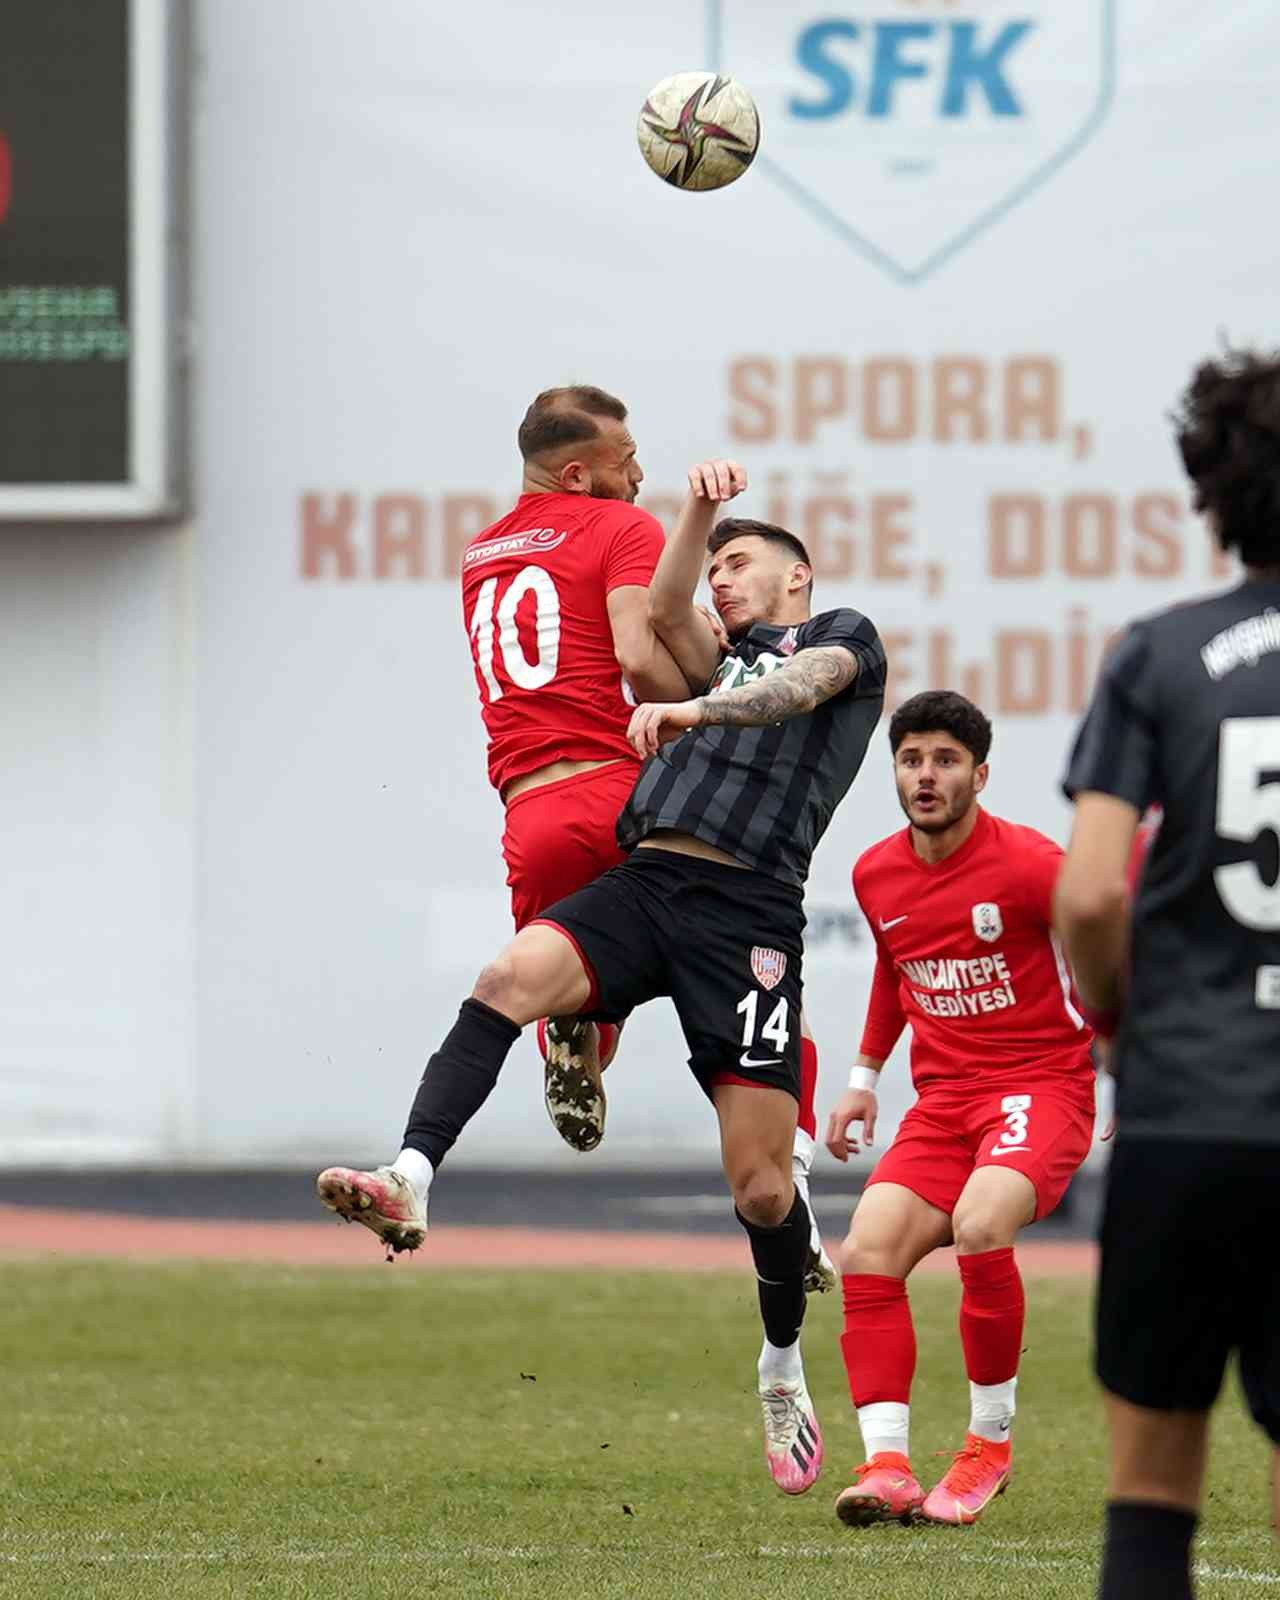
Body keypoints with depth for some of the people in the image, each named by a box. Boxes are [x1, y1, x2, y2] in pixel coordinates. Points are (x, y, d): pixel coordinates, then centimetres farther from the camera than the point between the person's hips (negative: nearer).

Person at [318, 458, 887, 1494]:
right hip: (643, 882, 5)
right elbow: (667, 612, 14)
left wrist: (695, 710, -21)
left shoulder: (845, 638, 17)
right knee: (510, 979, -28)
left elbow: (801, 685, -5)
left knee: (761, 1184, -6)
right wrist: (699, 507, 2)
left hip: (748, 911, -5)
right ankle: (410, 1186, -43)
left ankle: (784, 1374, 18)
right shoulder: (730, 665, 33)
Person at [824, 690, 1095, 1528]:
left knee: (980, 1223, -32)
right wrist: (866, 1079, 25)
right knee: (868, 1251, -16)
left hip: (1041, 1087, -6)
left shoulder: (1030, 864, -12)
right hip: (942, 1101, 6)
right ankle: (887, 1466, -20)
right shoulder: (876, 875, 7)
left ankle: (991, 1443, -14)